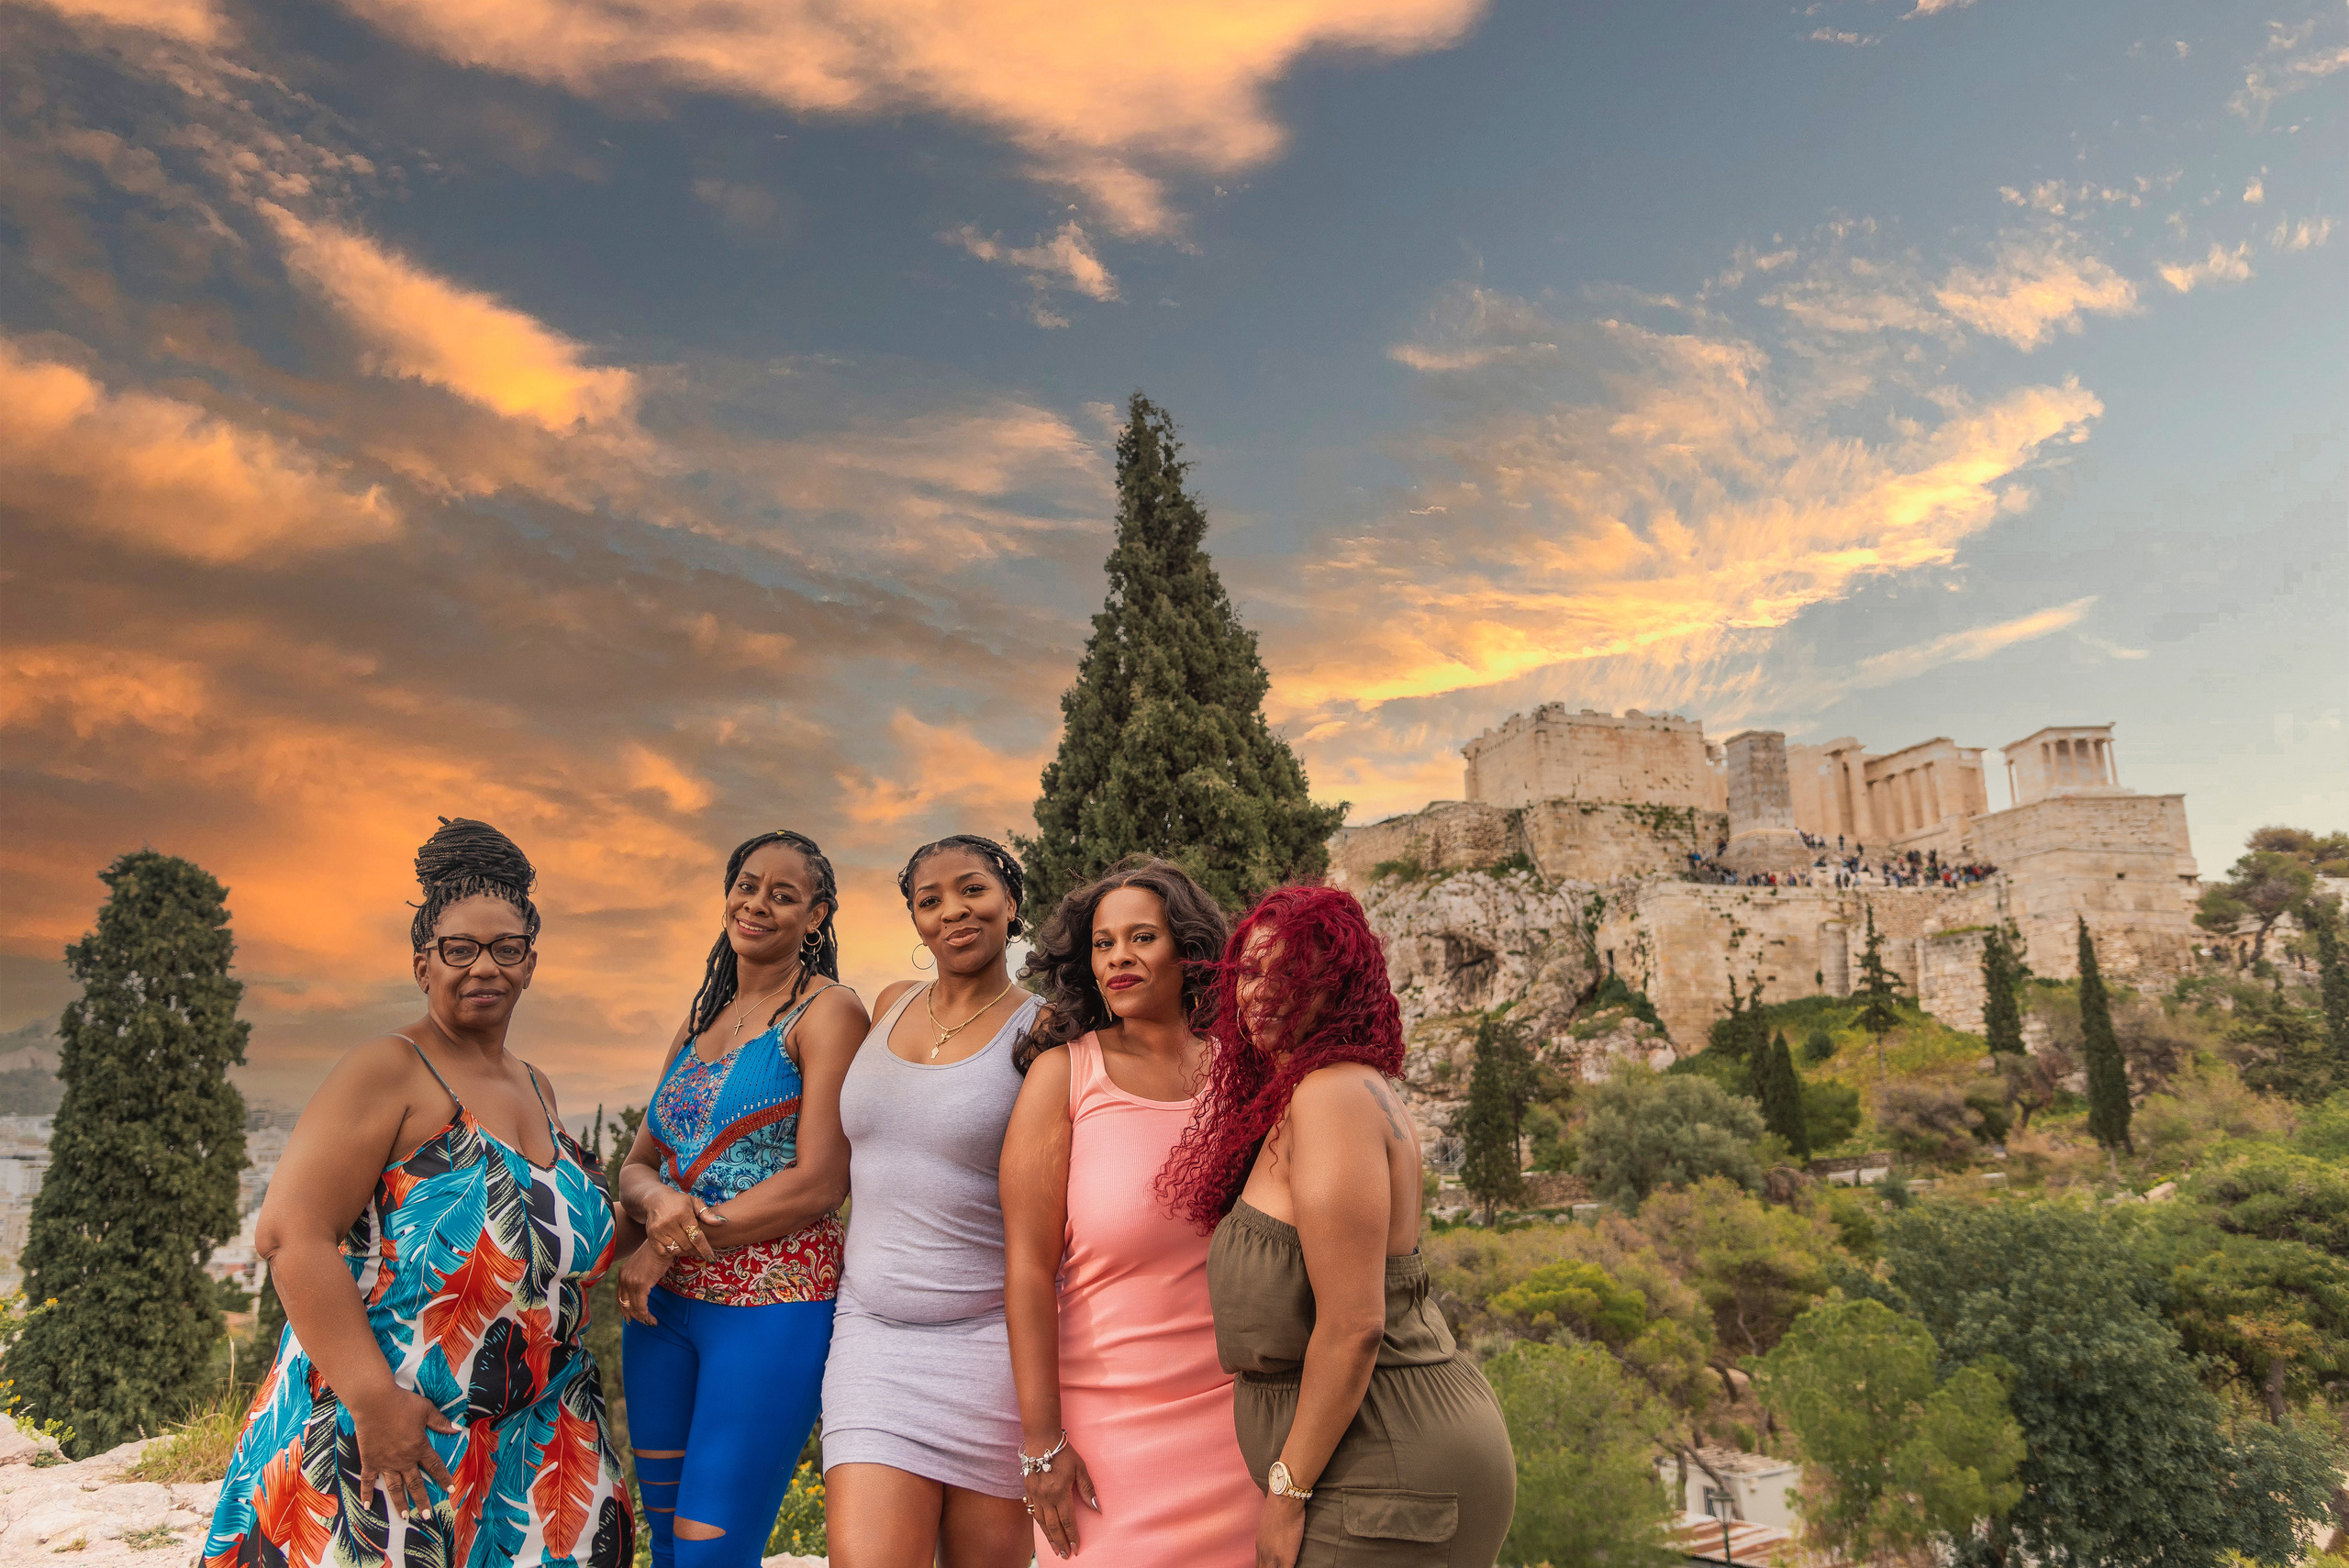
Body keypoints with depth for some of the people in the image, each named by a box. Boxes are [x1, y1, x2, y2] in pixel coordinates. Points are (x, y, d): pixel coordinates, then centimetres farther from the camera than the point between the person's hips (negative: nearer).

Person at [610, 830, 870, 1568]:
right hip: (662, 1308, 7)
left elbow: (821, 1182, -14)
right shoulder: (700, 1021, 14)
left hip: (773, 1307, -6)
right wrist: (661, 1204, -13)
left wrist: (666, 1247, -12)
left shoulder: (827, 1011, -7)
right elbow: (636, 1165, 12)